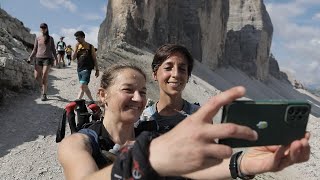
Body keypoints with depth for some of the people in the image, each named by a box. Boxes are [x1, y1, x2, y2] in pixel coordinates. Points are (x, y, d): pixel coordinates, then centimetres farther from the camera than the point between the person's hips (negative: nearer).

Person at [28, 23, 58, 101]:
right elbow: (35, 49, 13)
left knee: (44, 76, -10)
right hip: (38, 58, 3)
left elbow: (53, 49, 9)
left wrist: (55, 58, -3)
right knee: (37, 76, -3)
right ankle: (42, 86, 28)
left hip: (47, 58, -2)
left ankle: (44, 94, -2)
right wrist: (30, 58, 4)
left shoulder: (50, 38, 7)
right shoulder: (37, 38, 10)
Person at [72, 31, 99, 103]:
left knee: (82, 86, -15)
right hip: (79, 69, 6)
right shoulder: (77, 46, 8)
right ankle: (92, 101, 26)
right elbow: (73, 58, 2)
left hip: (87, 69, -6)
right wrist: (76, 49, -9)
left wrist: (97, 70, -2)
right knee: (85, 87, 13)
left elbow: (94, 59, 1)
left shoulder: (90, 47, -2)